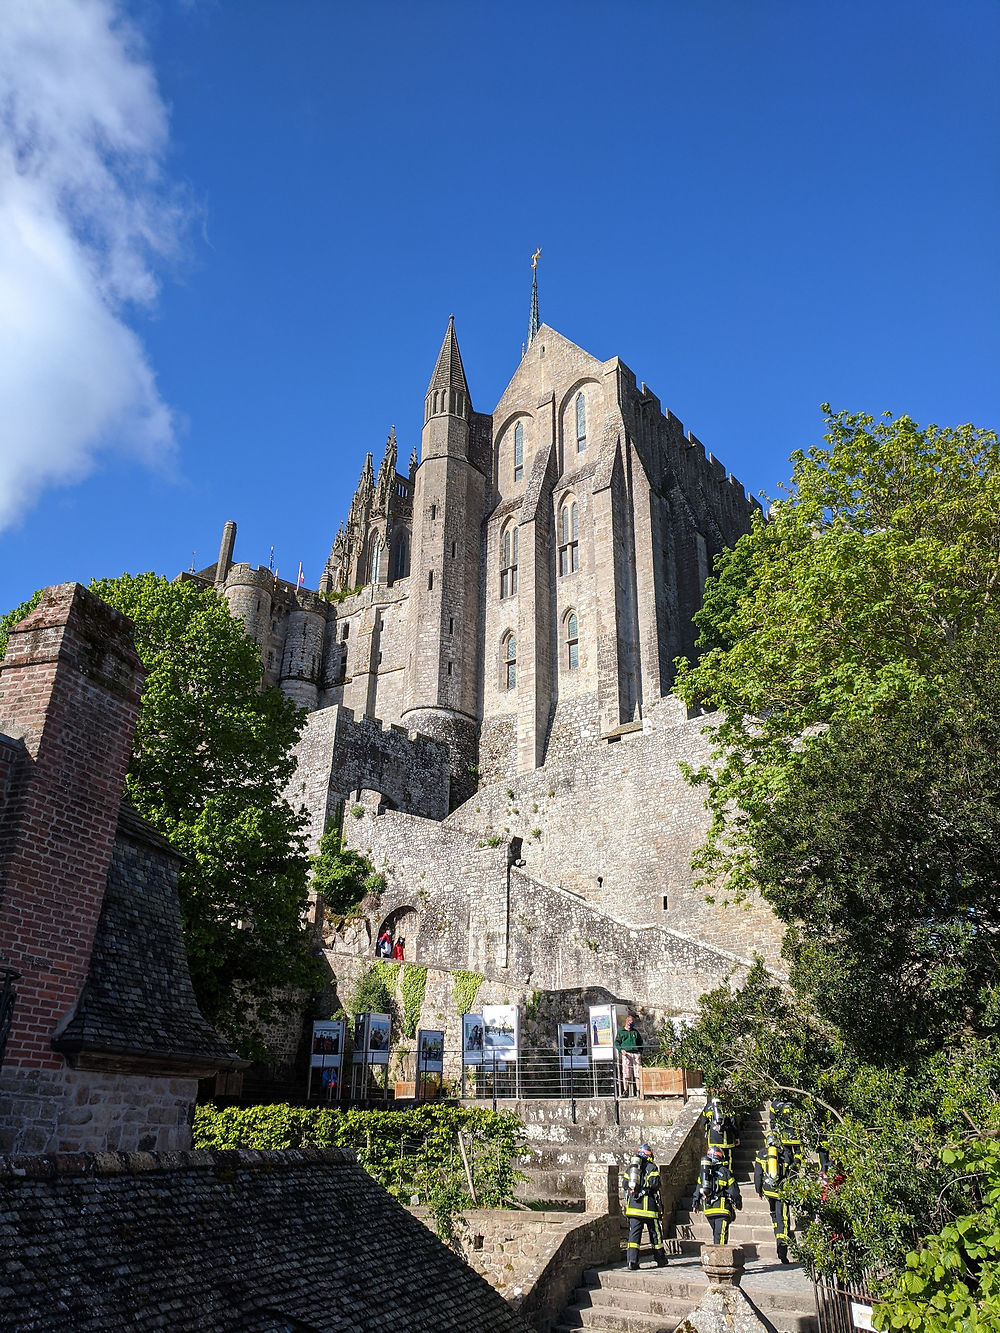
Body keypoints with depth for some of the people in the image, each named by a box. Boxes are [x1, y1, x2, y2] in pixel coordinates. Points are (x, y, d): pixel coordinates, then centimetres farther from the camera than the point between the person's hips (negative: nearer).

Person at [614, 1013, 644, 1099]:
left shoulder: (636, 1032, 21)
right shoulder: (621, 1031, 12)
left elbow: (640, 1043, 25)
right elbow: (616, 1043, 7)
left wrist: (640, 1052, 11)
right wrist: (621, 1050, -10)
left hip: (636, 1053, 3)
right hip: (626, 1054, -3)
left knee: (638, 1073, -4)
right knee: (625, 1073, -8)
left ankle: (638, 1091, -1)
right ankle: (625, 1091, -6)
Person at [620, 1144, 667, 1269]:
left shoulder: (631, 1166, 15)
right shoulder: (652, 1167, 1)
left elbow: (624, 1184, 11)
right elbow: (654, 1183, -12)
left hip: (632, 1204, 4)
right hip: (647, 1204, -4)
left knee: (634, 1231, 3)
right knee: (655, 1232, 9)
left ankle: (631, 1260, -6)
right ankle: (660, 1260, 18)